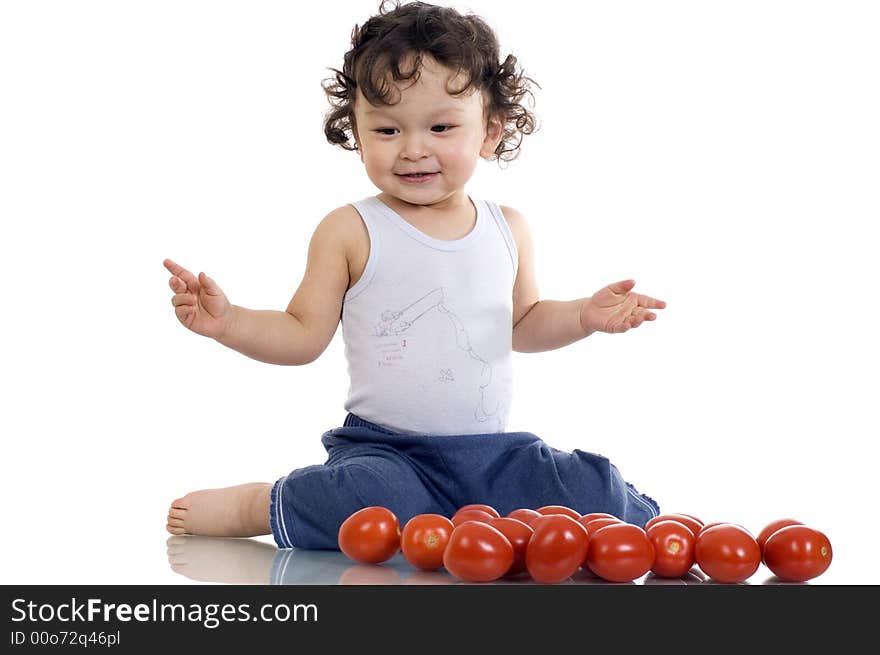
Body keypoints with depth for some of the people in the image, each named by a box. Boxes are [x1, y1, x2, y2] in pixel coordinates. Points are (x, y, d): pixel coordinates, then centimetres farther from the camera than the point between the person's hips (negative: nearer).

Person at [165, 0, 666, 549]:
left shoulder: (508, 229, 8)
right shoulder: (350, 232, -4)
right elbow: (305, 335, -3)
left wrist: (585, 316, 6)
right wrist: (228, 321, -18)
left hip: (491, 450, 4)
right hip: (383, 448, -3)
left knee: (599, 494, -18)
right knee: (378, 502, -35)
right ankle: (260, 507, -9)